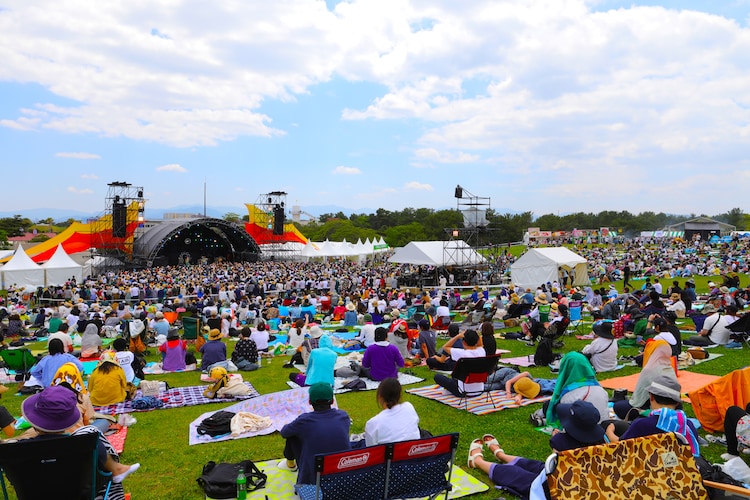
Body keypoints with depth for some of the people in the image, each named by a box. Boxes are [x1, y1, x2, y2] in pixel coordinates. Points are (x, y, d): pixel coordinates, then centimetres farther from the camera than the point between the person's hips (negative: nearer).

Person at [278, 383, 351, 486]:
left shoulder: (305, 420, -17)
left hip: (311, 479, -3)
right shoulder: (343, 416, -8)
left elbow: (283, 433, 4)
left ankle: (290, 464, 36)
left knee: (292, 434, 10)